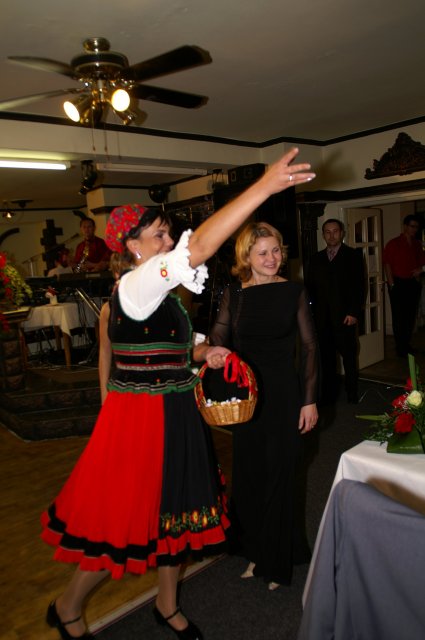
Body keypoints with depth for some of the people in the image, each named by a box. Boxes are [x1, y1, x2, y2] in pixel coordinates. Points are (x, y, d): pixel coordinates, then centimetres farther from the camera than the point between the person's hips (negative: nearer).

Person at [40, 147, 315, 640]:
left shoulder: (156, 293, 10)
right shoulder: (134, 285, -20)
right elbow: (199, 247, -34)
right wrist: (265, 186, -36)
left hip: (172, 414, 9)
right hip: (141, 415, -9)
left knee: (172, 509, 20)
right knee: (125, 517, 6)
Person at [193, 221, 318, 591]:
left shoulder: (294, 292, -4)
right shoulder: (234, 294, 1)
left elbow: (310, 346, -3)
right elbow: (218, 336, -6)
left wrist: (310, 400, -5)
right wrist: (210, 351, -31)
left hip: (284, 392, -2)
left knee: (279, 474, 7)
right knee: (248, 473, 12)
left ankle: (277, 561, 30)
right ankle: (256, 550, 37)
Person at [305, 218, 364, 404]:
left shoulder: (353, 255, 3)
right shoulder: (316, 259, 14)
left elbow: (359, 286, -3)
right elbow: (310, 286, 12)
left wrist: (354, 312, -11)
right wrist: (310, 312, 0)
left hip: (344, 315, -3)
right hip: (322, 317, 3)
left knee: (349, 355, 4)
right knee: (326, 356, 6)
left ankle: (352, 392, 18)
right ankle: (328, 392, 16)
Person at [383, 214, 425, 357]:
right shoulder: (393, 244, -6)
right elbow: (387, 265, -9)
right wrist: (392, 285, -13)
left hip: (413, 284, 6)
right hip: (398, 284, -5)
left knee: (411, 316, 11)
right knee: (399, 317, -1)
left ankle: (407, 344, 23)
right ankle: (400, 347, 7)